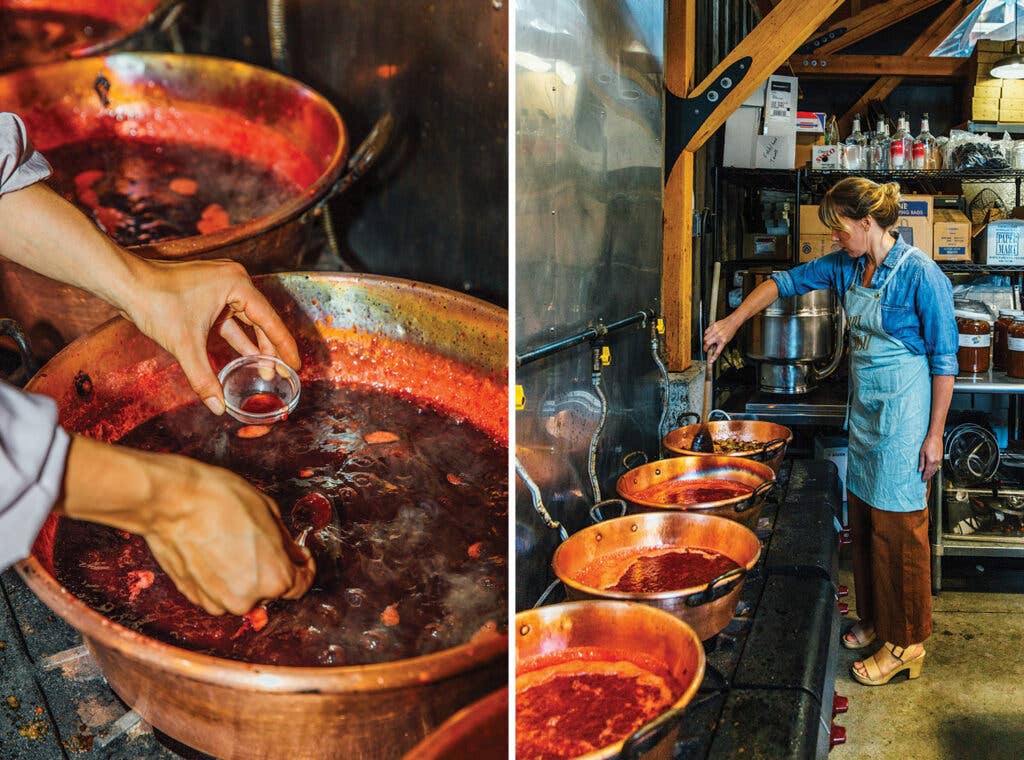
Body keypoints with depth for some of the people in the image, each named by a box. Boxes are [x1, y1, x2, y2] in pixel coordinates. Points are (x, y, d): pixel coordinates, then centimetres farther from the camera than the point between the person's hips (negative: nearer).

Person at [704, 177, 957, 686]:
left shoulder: (920, 274, -17)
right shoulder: (846, 266, 4)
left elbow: (944, 358, -14)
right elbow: (785, 282, 14)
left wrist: (935, 434, -13)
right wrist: (731, 323, 6)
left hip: (904, 414, -7)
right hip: (864, 408, 8)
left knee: (897, 525, -1)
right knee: (862, 518, 14)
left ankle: (905, 643, 12)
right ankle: (875, 619, 30)